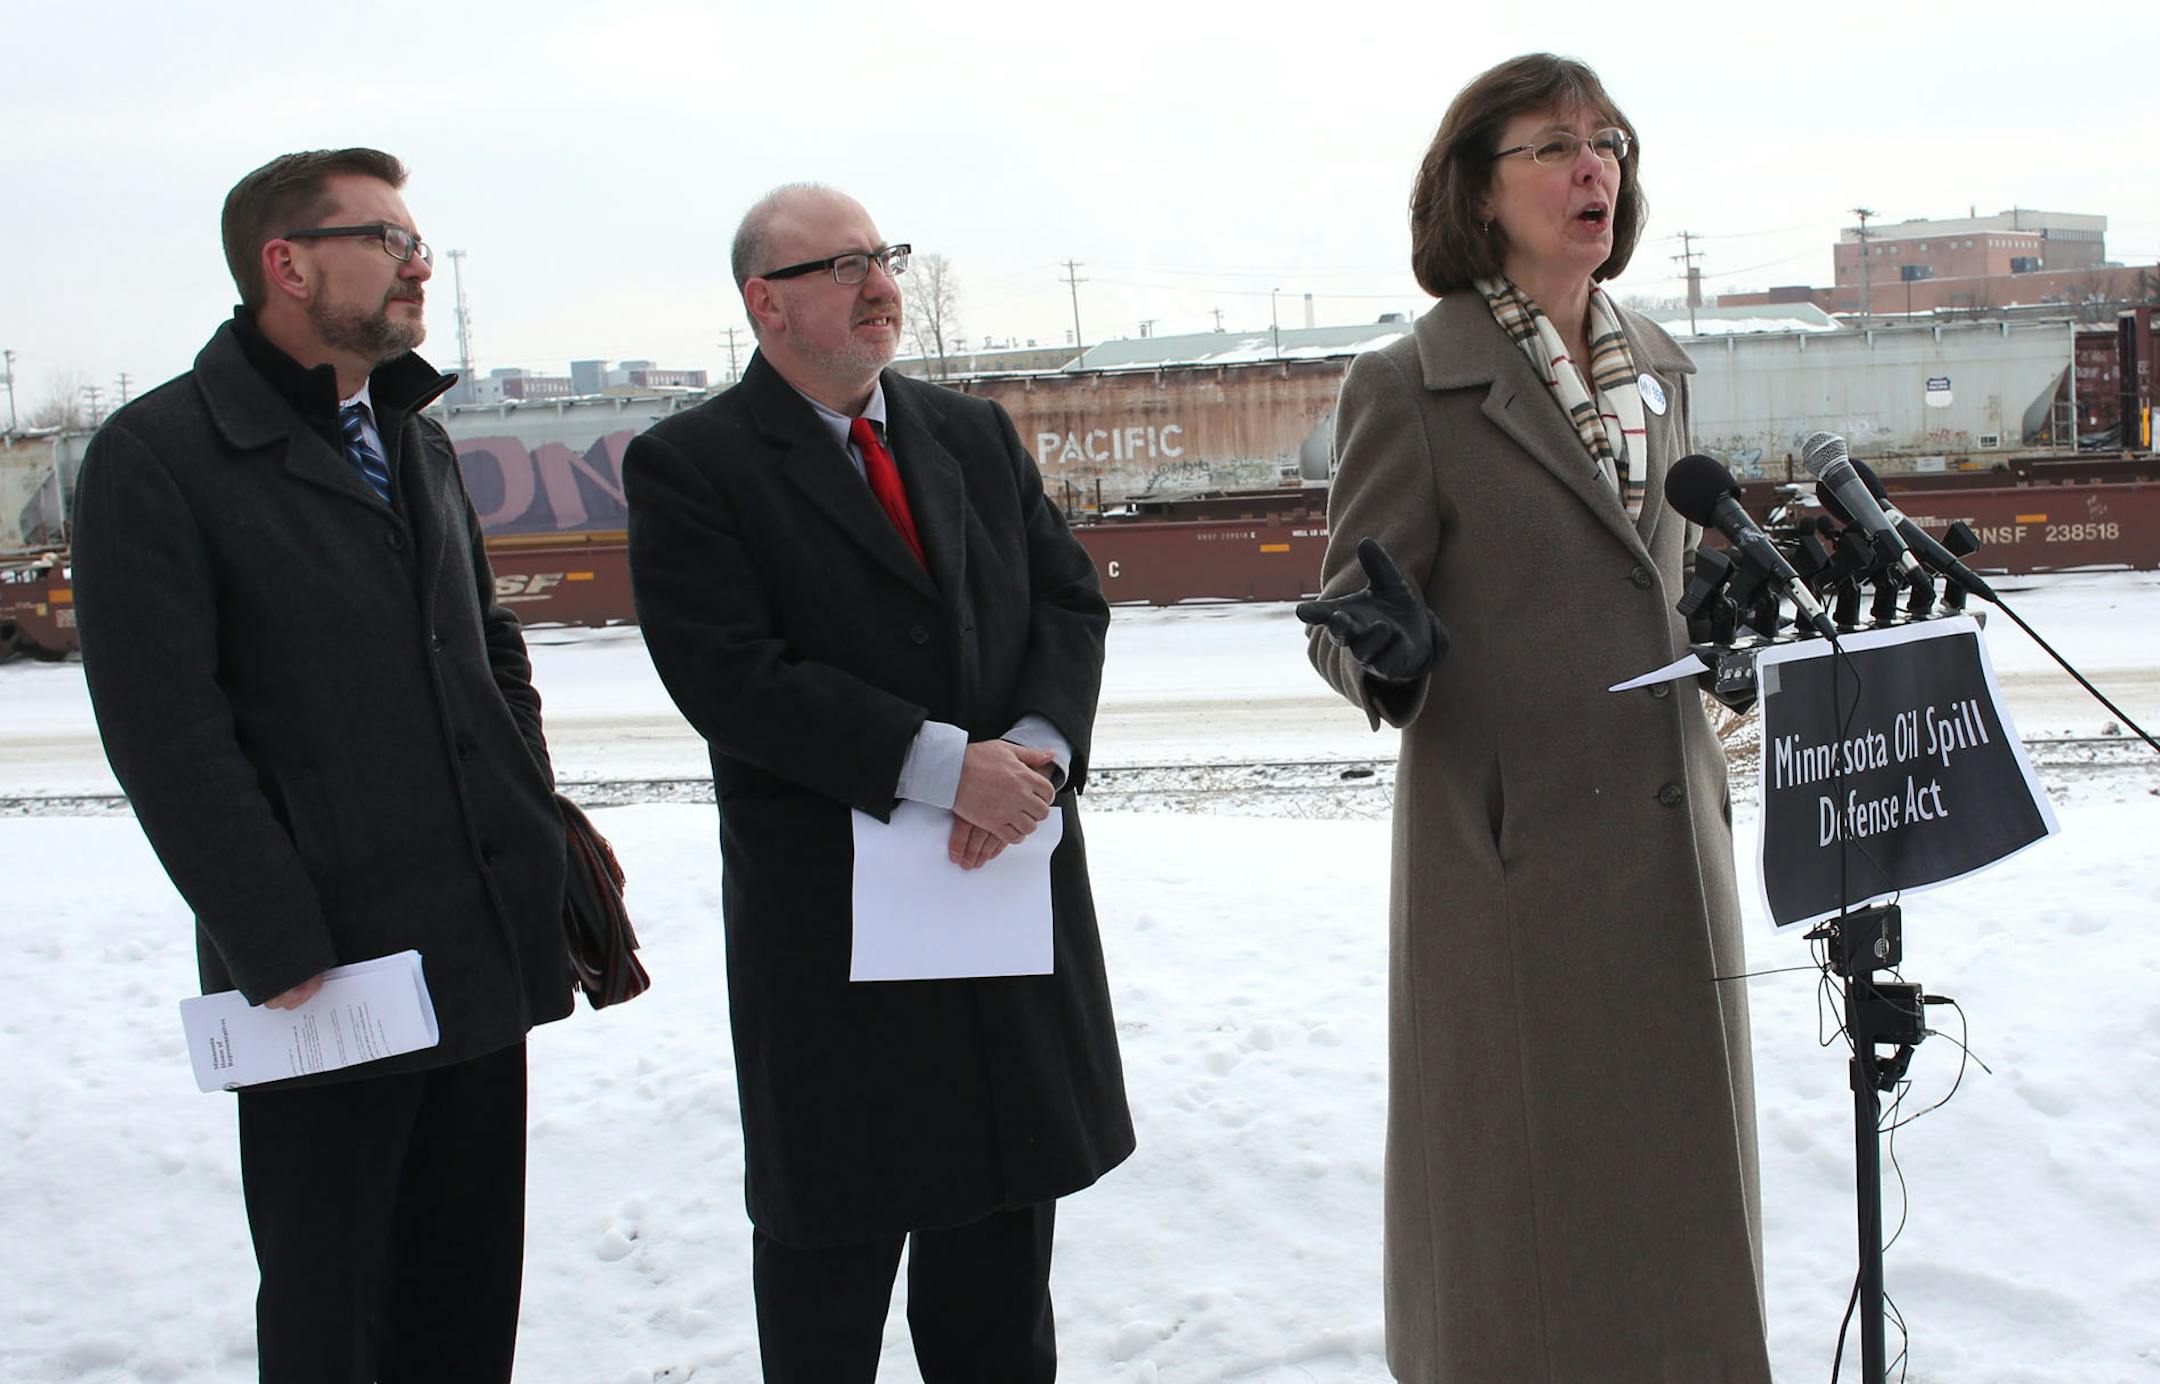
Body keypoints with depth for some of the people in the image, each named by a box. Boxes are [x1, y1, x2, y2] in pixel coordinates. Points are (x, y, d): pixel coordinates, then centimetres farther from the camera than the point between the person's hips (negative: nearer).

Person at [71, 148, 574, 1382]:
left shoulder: (419, 443, 15)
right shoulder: (157, 457, -8)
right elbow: (166, 735, -14)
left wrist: (541, 847, 10)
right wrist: (281, 956, -17)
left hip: (490, 956, 7)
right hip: (328, 977, -6)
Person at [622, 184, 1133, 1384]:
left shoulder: (977, 435, 11)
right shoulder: (689, 466, -8)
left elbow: (1070, 601, 6)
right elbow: (730, 678, -18)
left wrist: (1036, 747, -14)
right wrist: (941, 765, -22)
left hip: (1013, 880, 5)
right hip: (828, 911, -5)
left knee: (1005, 1204, 16)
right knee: (831, 1235, 8)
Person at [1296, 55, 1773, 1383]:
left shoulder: (1658, 368, 11)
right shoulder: (1408, 387, -8)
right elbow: (1346, 626, -7)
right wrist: (1384, 651, -28)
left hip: (1672, 831, 6)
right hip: (1513, 849, -6)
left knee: (1672, 1165, 14)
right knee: (1527, 1185, 4)